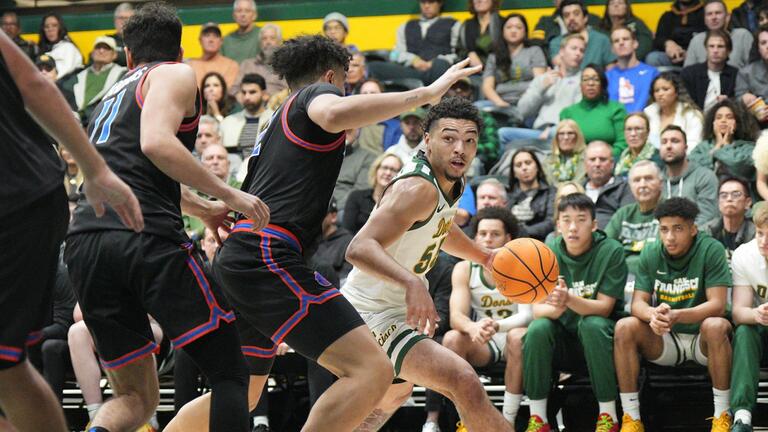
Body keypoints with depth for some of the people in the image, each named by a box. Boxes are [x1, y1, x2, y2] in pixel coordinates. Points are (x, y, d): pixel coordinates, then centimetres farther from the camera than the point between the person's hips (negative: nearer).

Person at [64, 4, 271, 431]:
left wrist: (204, 209, 61)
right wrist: (228, 194, -6)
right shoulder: (176, 74, 10)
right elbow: (157, 143, -11)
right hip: (147, 236, -7)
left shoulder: (113, 94, 32)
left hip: (84, 243, 7)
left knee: (136, 396, 13)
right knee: (230, 371, 4)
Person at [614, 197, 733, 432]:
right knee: (624, 327, -22)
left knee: (716, 326, -36)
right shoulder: (650, 254, -1)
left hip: (702, 341, -3)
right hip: (664, 341, 4)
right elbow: (637, 303, -6)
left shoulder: (711, 250, -13)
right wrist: (653, 314, -32)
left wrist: (676, 315, -37)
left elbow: (717, 305, -20)